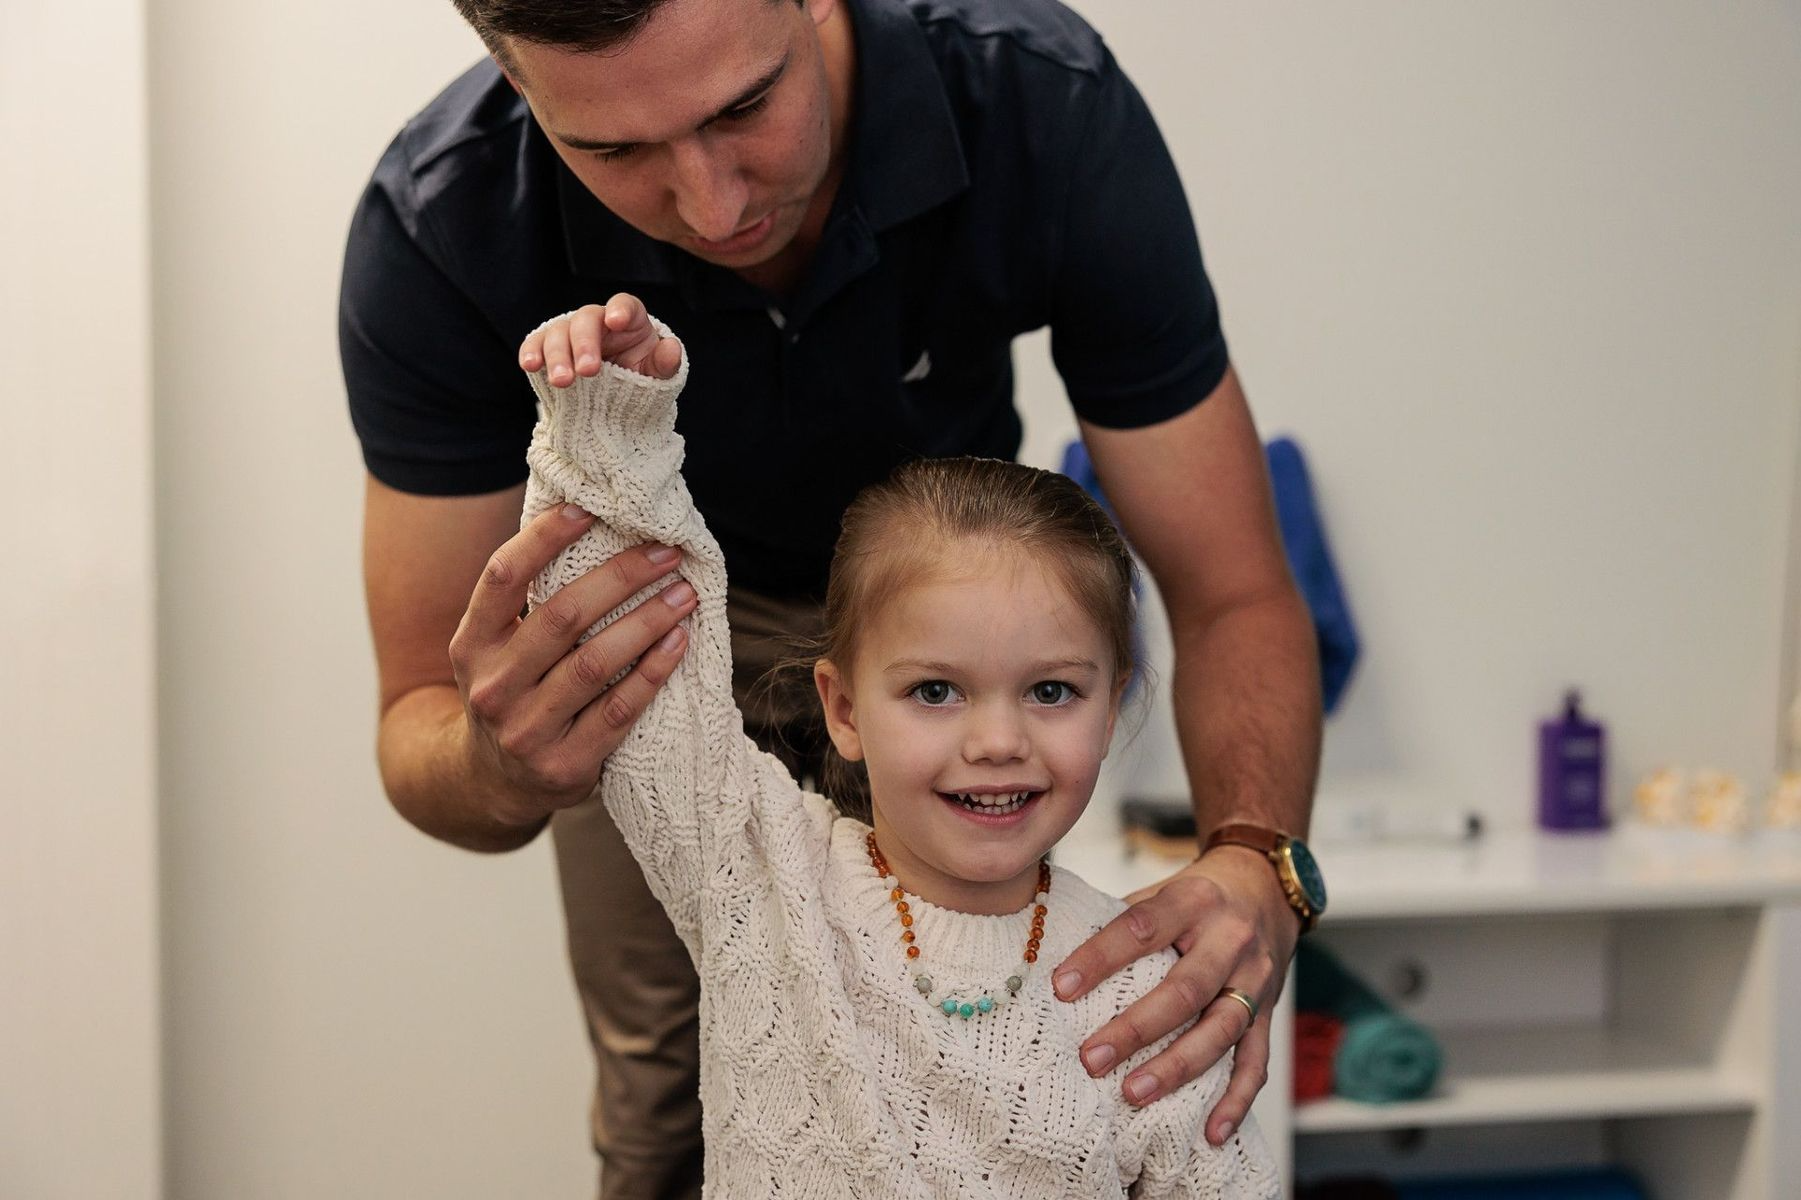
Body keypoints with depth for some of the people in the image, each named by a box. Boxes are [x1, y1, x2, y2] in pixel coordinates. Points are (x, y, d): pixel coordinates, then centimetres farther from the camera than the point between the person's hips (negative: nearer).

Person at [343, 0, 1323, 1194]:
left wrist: (1256, 866, -49)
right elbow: (423, 729, -30)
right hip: (647, 611, 0)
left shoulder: (1052, 104, -35)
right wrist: (501, 769, -55)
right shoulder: (439, 227, -37)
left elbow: (1234, 597, -29)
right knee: (666, 1092, 4)